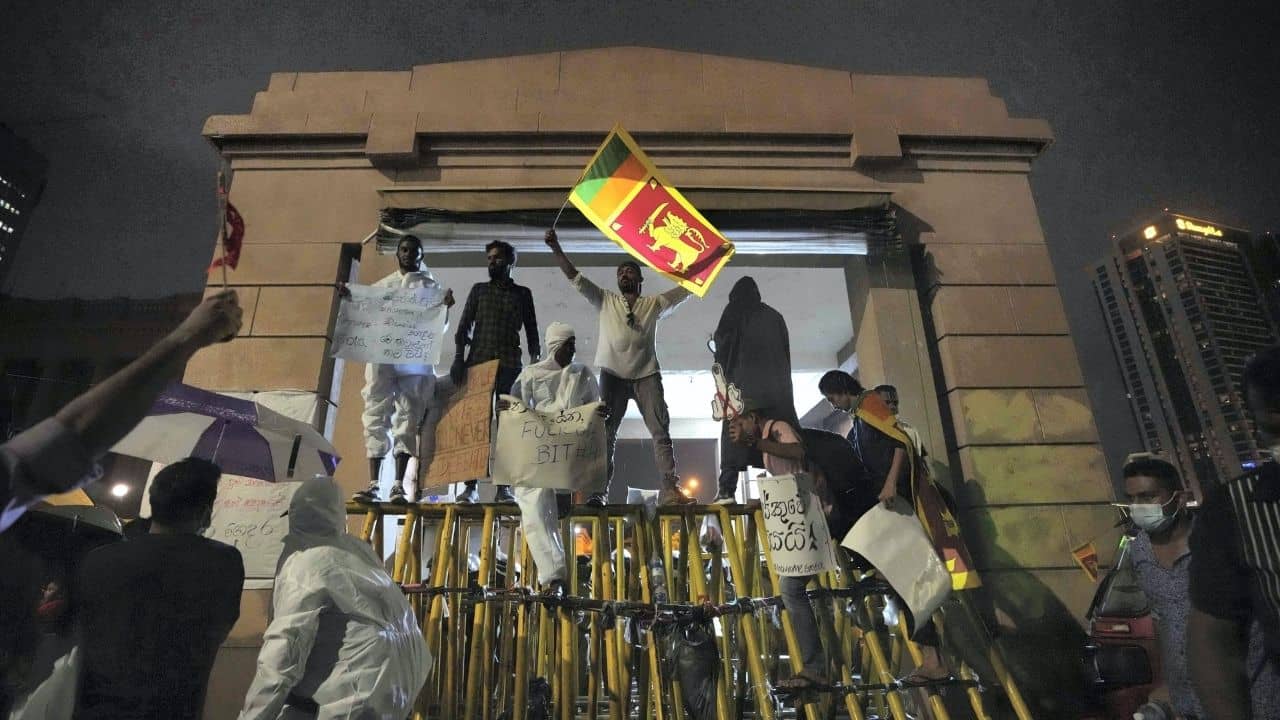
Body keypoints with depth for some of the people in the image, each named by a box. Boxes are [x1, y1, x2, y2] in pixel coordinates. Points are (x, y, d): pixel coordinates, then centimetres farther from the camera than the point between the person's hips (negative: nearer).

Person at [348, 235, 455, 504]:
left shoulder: (431, 286, 17)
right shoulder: (381, 285, 22)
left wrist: (445, 308, -9)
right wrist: (350, 300, 3)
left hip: (415, 361, -2)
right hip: (381, 358, 2)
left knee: (408, 418, -7)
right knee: (376, 416, -7)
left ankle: (398, 485, -9)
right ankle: (373, 484, -9)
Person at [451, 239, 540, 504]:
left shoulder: (523, 293, 15)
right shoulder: (478, 290, 17)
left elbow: (531, 330, 12)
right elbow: (464, 326, 10)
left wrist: (535, 361, -1)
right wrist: (459, 358, -3)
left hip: (509, 364, -1)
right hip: (477, 361, 1)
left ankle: (504, 487, -4)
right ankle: (471, 485, -4)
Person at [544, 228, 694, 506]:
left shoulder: (655, 303, 18)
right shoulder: (606, 300, 19)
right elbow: (574, 277, 13)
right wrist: (556, 248, 4)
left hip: (646, 374, 0)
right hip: (612, 374, 0)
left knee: (661, 431, -9)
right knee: (604, 432, -3)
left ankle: (670, 489, -12)